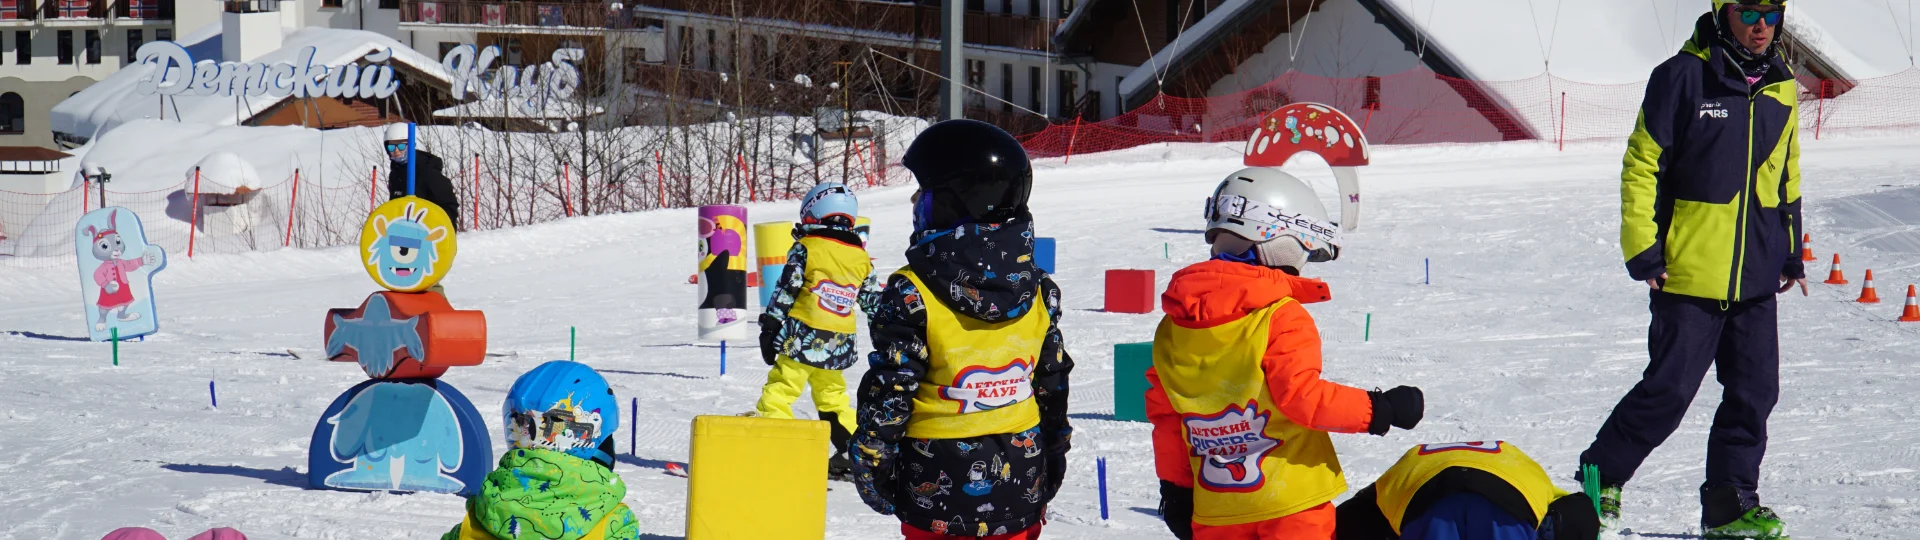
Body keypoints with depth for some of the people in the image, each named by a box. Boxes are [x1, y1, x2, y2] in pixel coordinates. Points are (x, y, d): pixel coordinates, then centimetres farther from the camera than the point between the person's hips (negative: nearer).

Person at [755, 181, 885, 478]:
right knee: (833, 396, 21)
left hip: (804, 338, -6)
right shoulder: (860, 257, 12)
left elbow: (785, 292, -8)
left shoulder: (806, 248, -4)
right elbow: (875, 301, 19)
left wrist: (770, 329, -5)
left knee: (779, 391, -4)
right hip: (839, 344, 6)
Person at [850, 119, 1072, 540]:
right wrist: (1053, 461, 21)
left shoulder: (911, 294, -14)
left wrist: (871, 468, 0)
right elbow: (1053, 384, 10)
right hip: (1020, 487, 4)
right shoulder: (1038, 291, 2)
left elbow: (888, 394, -12)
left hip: (939, 491, -4)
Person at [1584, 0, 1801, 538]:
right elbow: (1641, 165, -7)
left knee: (1754, 391, 5)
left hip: (1756, 276, 6)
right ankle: (1600, 476, 11)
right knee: (1670, 389, -6)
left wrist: (1791, 250, 21)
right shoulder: (1683, 77, -9)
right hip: (1690, 271, -6)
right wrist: (1642, 249, -10)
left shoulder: (1781, 89, 11)